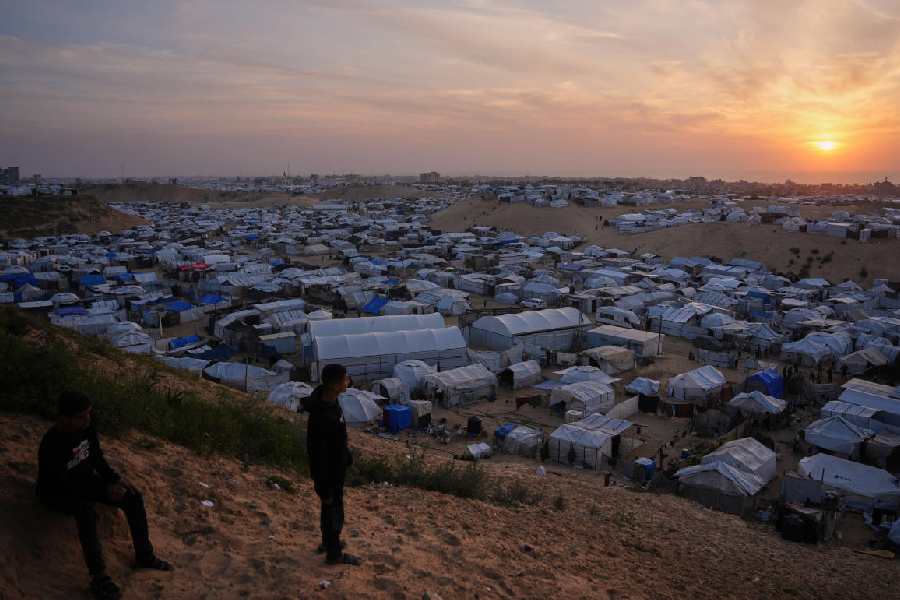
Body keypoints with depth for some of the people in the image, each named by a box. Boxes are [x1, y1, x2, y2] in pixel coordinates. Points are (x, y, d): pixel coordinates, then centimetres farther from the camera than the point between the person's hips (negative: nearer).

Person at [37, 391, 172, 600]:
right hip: (58, 492, -7)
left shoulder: (87, 427, -12)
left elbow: (96, 457, 4)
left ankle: (144, 556, 4)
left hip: (84, 479, 7)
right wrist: (104, 490, -28)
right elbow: (66, 485, -28)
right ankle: (98, 576, -34)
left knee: (133, 497, -9)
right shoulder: (52, 444, -32)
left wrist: (115, 479, -10)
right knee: (86, 509, -39)